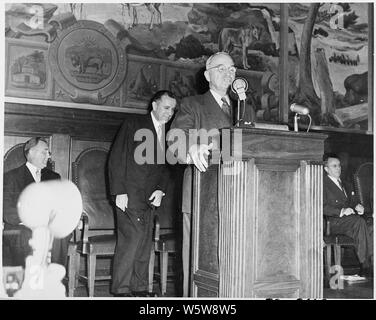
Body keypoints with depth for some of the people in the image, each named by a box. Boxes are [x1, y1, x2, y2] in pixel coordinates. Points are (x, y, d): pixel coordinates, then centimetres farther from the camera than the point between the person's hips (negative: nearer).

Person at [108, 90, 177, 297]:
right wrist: (119, 192, -13)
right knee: (131, 239, -12)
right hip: (129, 194, -6)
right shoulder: (134, 123, 0)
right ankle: (121, 290, -4)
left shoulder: (167, 132, 16)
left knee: (145, 243, 4)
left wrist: (160, 189, 1)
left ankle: (140, 289, 11)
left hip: (150, 197, 6)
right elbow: (116, 158, -6)